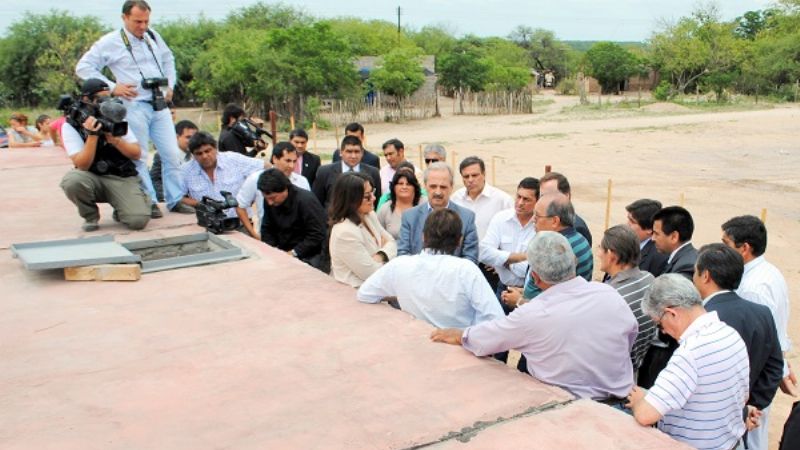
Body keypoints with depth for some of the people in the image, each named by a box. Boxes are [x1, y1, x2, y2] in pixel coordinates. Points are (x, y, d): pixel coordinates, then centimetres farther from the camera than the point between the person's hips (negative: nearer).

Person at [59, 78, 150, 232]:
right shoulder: (71, 126, -5)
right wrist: (92, 135, -26)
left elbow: (137, 154, -1)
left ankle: (120, 210, 14)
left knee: (138, 220, -25)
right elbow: (82, 166, -15)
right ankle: (90, 216, -4)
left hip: (123, 179, 1)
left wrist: (115, 139, -19)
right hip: (94, 179, 0)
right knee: (72, 180, -35)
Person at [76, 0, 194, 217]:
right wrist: (112, 87, -10)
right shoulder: (110, 42, -4)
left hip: (160, 104, 5)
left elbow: (168, 59, 28)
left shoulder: (153, 37, 11)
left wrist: (170, 85, 15)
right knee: (139, 158, -2)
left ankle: (175, 200, 13)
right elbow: (83, 67, -2)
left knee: (171, 154, 4)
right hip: (134, 106, -5)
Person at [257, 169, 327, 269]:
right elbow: (267, 229, 10)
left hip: (307, 257, -5)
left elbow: (317, 235, -19)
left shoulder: (306, 200, -18)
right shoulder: (269, 201, 1)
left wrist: (294, 253, -20)